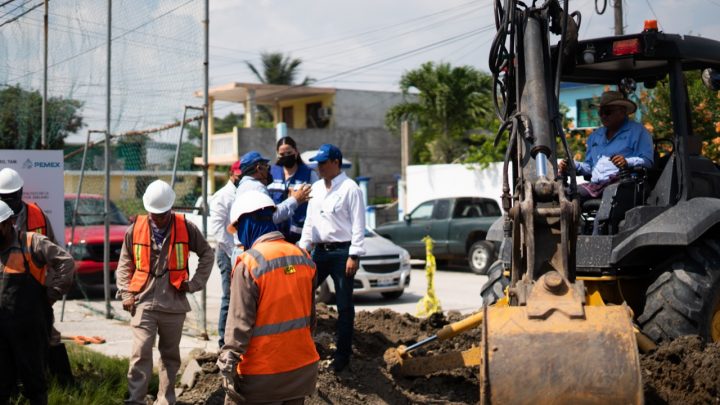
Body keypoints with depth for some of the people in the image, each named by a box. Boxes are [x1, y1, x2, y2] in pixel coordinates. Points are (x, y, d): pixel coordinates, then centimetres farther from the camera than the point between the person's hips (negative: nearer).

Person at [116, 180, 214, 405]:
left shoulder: (185, 228, -1)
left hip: (174, 302, 1)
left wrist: (195, 283, 4)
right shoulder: (135, 229, 1)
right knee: (140, 353, -10)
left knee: (170, 355, 11)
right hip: (144, 302, -1)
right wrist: (126, 293, 0)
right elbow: (124, 264, 11)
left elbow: (207, 254, 11)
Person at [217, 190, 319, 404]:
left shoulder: (249, 264, -15)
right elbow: (311, 316, 10)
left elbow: (240, 323, -17)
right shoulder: (303, 257, 3)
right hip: (302, 369, 6)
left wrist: (227, 368, -12)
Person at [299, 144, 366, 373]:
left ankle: (343, 354, 10)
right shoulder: (316, 188, 13)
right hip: (320, 250, 7)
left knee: (344, 306, 2)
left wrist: (354, 256, -17)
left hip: (342, 251, -7)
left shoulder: (349, 188, -9)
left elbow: (358, 225, -12)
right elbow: (310, 221, 17)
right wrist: (303, 248, 11)